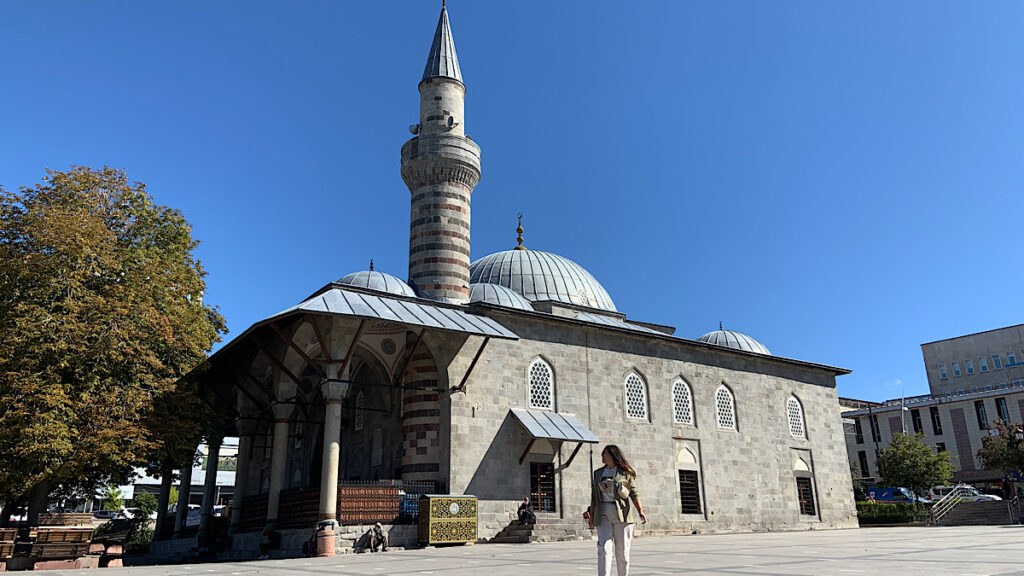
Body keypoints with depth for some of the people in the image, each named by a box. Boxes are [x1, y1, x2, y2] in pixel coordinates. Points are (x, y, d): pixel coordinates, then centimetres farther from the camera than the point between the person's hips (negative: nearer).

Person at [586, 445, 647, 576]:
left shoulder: (625, 473, 5)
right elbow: (594, 496, 15)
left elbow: (634, 494, 0)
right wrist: (591, 515, 9)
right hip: (603, 515, 2)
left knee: (622, 551, 2)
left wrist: (640, 511, -13)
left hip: (621, 514, -2)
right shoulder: (598, 473, 16)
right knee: (604, 549, -9)